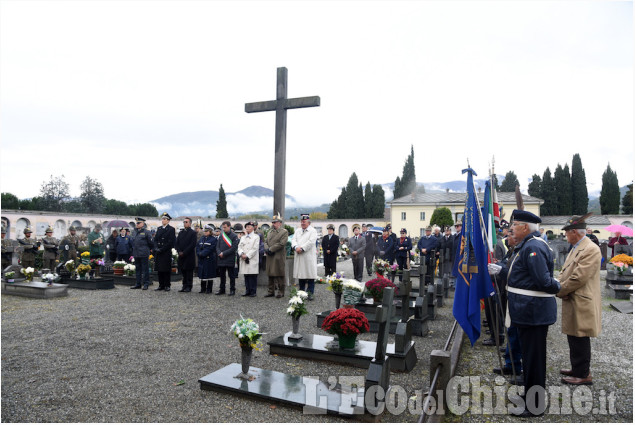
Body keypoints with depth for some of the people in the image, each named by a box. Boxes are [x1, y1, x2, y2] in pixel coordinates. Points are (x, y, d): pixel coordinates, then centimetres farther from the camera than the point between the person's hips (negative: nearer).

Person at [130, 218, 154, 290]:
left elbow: (151, 243, -5)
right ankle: (138, 284, 20)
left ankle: (146, 284, 3)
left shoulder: (146, 232, -7)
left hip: (144, 254, -7)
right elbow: (132, 241, 25)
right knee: (138, 269, 13)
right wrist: (133, 251, 20)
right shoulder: (134, 232, 14)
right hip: (136, 254, 7)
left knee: (145, 269, -3)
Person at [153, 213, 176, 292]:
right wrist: (156, 248, -4)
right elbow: (155, 239, 13)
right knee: (159, 270, 8)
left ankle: (167, 286, 6)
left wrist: (161, 249, -14)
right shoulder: (159, 228, 16)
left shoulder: (171, 229, -4)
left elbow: (171, 242, -11)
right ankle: (161, 285, 16)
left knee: (166, 270, -2)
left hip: (166, 253, -6)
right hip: (158, 253, 6)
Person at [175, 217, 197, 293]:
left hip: (189, 256, -5)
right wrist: (179, 251, -5)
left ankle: (189, 287, 4)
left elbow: (193, 245, -11)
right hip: (181, 255, 5)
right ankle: (184, 286, 15)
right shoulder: (181, 233, 16)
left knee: (189, 272, -1)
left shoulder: (193, 233, -3)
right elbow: (176, 243, 12)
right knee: (183, 272, 8)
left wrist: (184, 252, -15)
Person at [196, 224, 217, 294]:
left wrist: (202, 254, -16)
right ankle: (203, 289, 16)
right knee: (202, 274, 8)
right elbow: (197, 248, 10)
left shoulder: (213, 240, -5)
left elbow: (209, 249, -14)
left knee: (209, 275, -2)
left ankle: (209, 289, 6)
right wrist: (199, 254, -8)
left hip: (209, 260, -6)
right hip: (201, 260, 6)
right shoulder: (201, 239, 16)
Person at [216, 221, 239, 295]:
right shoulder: (221, 235, 10)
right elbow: (217, 246, 10)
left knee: (231, 275, 3)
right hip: (221, 260, 5)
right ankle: (222, 289, 22)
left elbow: (234, 247, -13)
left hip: (230, 260, -5)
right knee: (222, 275, 12)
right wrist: (219, 253, -10)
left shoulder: (234, 236, -5)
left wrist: (224, 253, -16)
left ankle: (232, 290, 12)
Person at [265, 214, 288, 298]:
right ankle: (271, 291, 18)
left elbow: (281, 244, -14)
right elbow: (266, 242, 17)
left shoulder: (284, 232, -5)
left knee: (279, 275, -1)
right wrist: (266, 249, -5)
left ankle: (281, 292, 7)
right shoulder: (270, 232, 18)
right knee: (270, 275, 10)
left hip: (279, 257, -6)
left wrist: (270, 249, -14)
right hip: (270, 257, 6)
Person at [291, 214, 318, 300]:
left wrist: (302, 248, -17)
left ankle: (310, 293, 3)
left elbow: (311, 242, -12)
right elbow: (293, 240, 7)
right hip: (299, 257, 5)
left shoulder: (313, 231, 1)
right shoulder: (298, 231, 18)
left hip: (309, 257, -5)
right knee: (300, 274, 9)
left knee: (310, 275, -4)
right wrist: (296, 247, -12)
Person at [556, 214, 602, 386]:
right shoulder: (576, 248, 14)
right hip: (572, 301, 10)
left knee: (580, 339, 0)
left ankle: (583, 375, 12)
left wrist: (559, 291, -12)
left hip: (581, 303, -10)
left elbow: (578, 278, -22)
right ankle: (577, 368, 32)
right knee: (573, 338, 18)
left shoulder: (591, 250, -18)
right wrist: (561, 287, -2)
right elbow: (565, 271, 17)